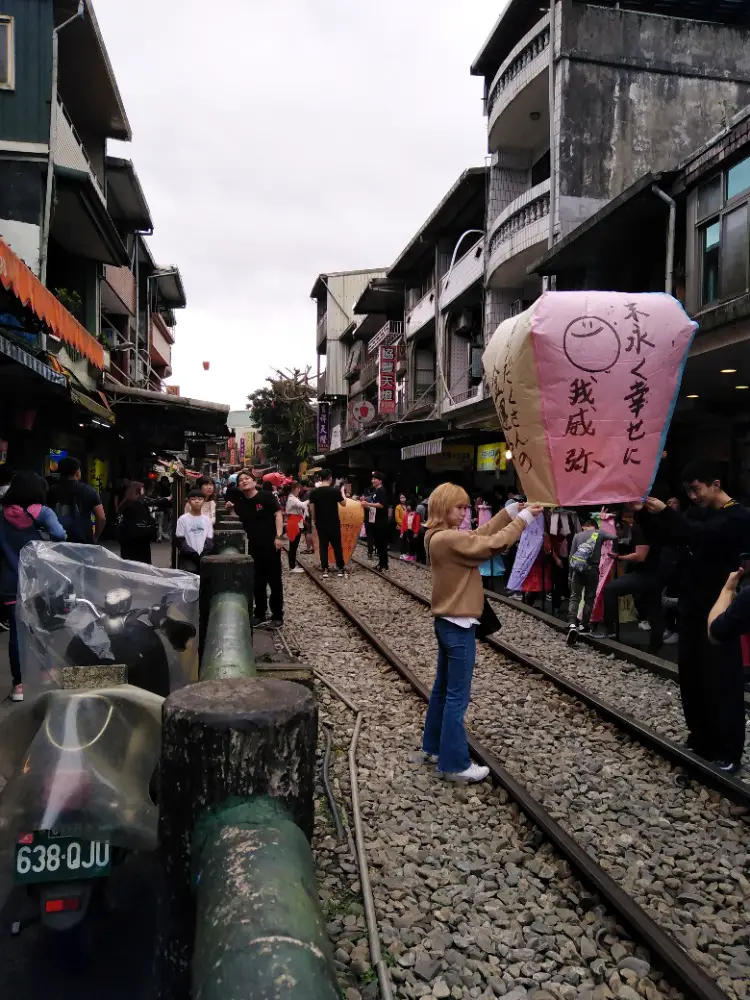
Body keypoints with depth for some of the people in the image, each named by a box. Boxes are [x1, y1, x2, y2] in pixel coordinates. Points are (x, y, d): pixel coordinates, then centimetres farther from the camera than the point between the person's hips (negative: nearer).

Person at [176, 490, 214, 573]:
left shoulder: (207, 520, 7)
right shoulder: (183, 519, -2)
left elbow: (210, 541, 6)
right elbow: (180, 542, -5)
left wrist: (203, 556, -10)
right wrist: (194, 555, -13)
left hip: (204, 559, 3)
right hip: (187, 559, -3)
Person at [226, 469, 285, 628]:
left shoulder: (266, 496, -8)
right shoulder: (240, 502, 7)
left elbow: (278, 515, -10)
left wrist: (279, 536, -18)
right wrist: (230, 510, -2)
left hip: (270, 545, -5)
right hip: (254, 546, 6)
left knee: (274, 581, 2)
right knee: (258, 582, 12)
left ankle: (277, 617, 10)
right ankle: (259, 615, 23)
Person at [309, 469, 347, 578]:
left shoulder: (314, 492, -3)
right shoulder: (335, 490, -11)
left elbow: (312, 508, 2)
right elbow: (344, 504, 2)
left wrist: (314, 520, 16)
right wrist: (342, 492, 17)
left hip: (320, 523, 2)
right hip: (334, 523, -2)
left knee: (323, 546, 7)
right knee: (337, 546, 8)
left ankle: (325, 570, 5)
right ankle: (340, 569, 12)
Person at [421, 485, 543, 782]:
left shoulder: (439, 536, 7)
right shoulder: (448, 539, -22)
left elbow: (480, 534, 9)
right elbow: (491, 544, -24)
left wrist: (512, 510, 3)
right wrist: (524, 518, -14)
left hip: (447, 621, 10)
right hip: (458, 625, -10)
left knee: (442, 688, 19)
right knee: (457, 696, -1)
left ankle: (433, 747, 31)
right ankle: (454, 764, 9)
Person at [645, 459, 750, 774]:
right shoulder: (702, 513, 12)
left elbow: (701, 535, -29)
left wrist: (665, 512, -32)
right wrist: (653, 513, -8)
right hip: (692, 609, 8)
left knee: (722, 682, -1)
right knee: (691, 677, 12)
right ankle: (701, 740, 26)